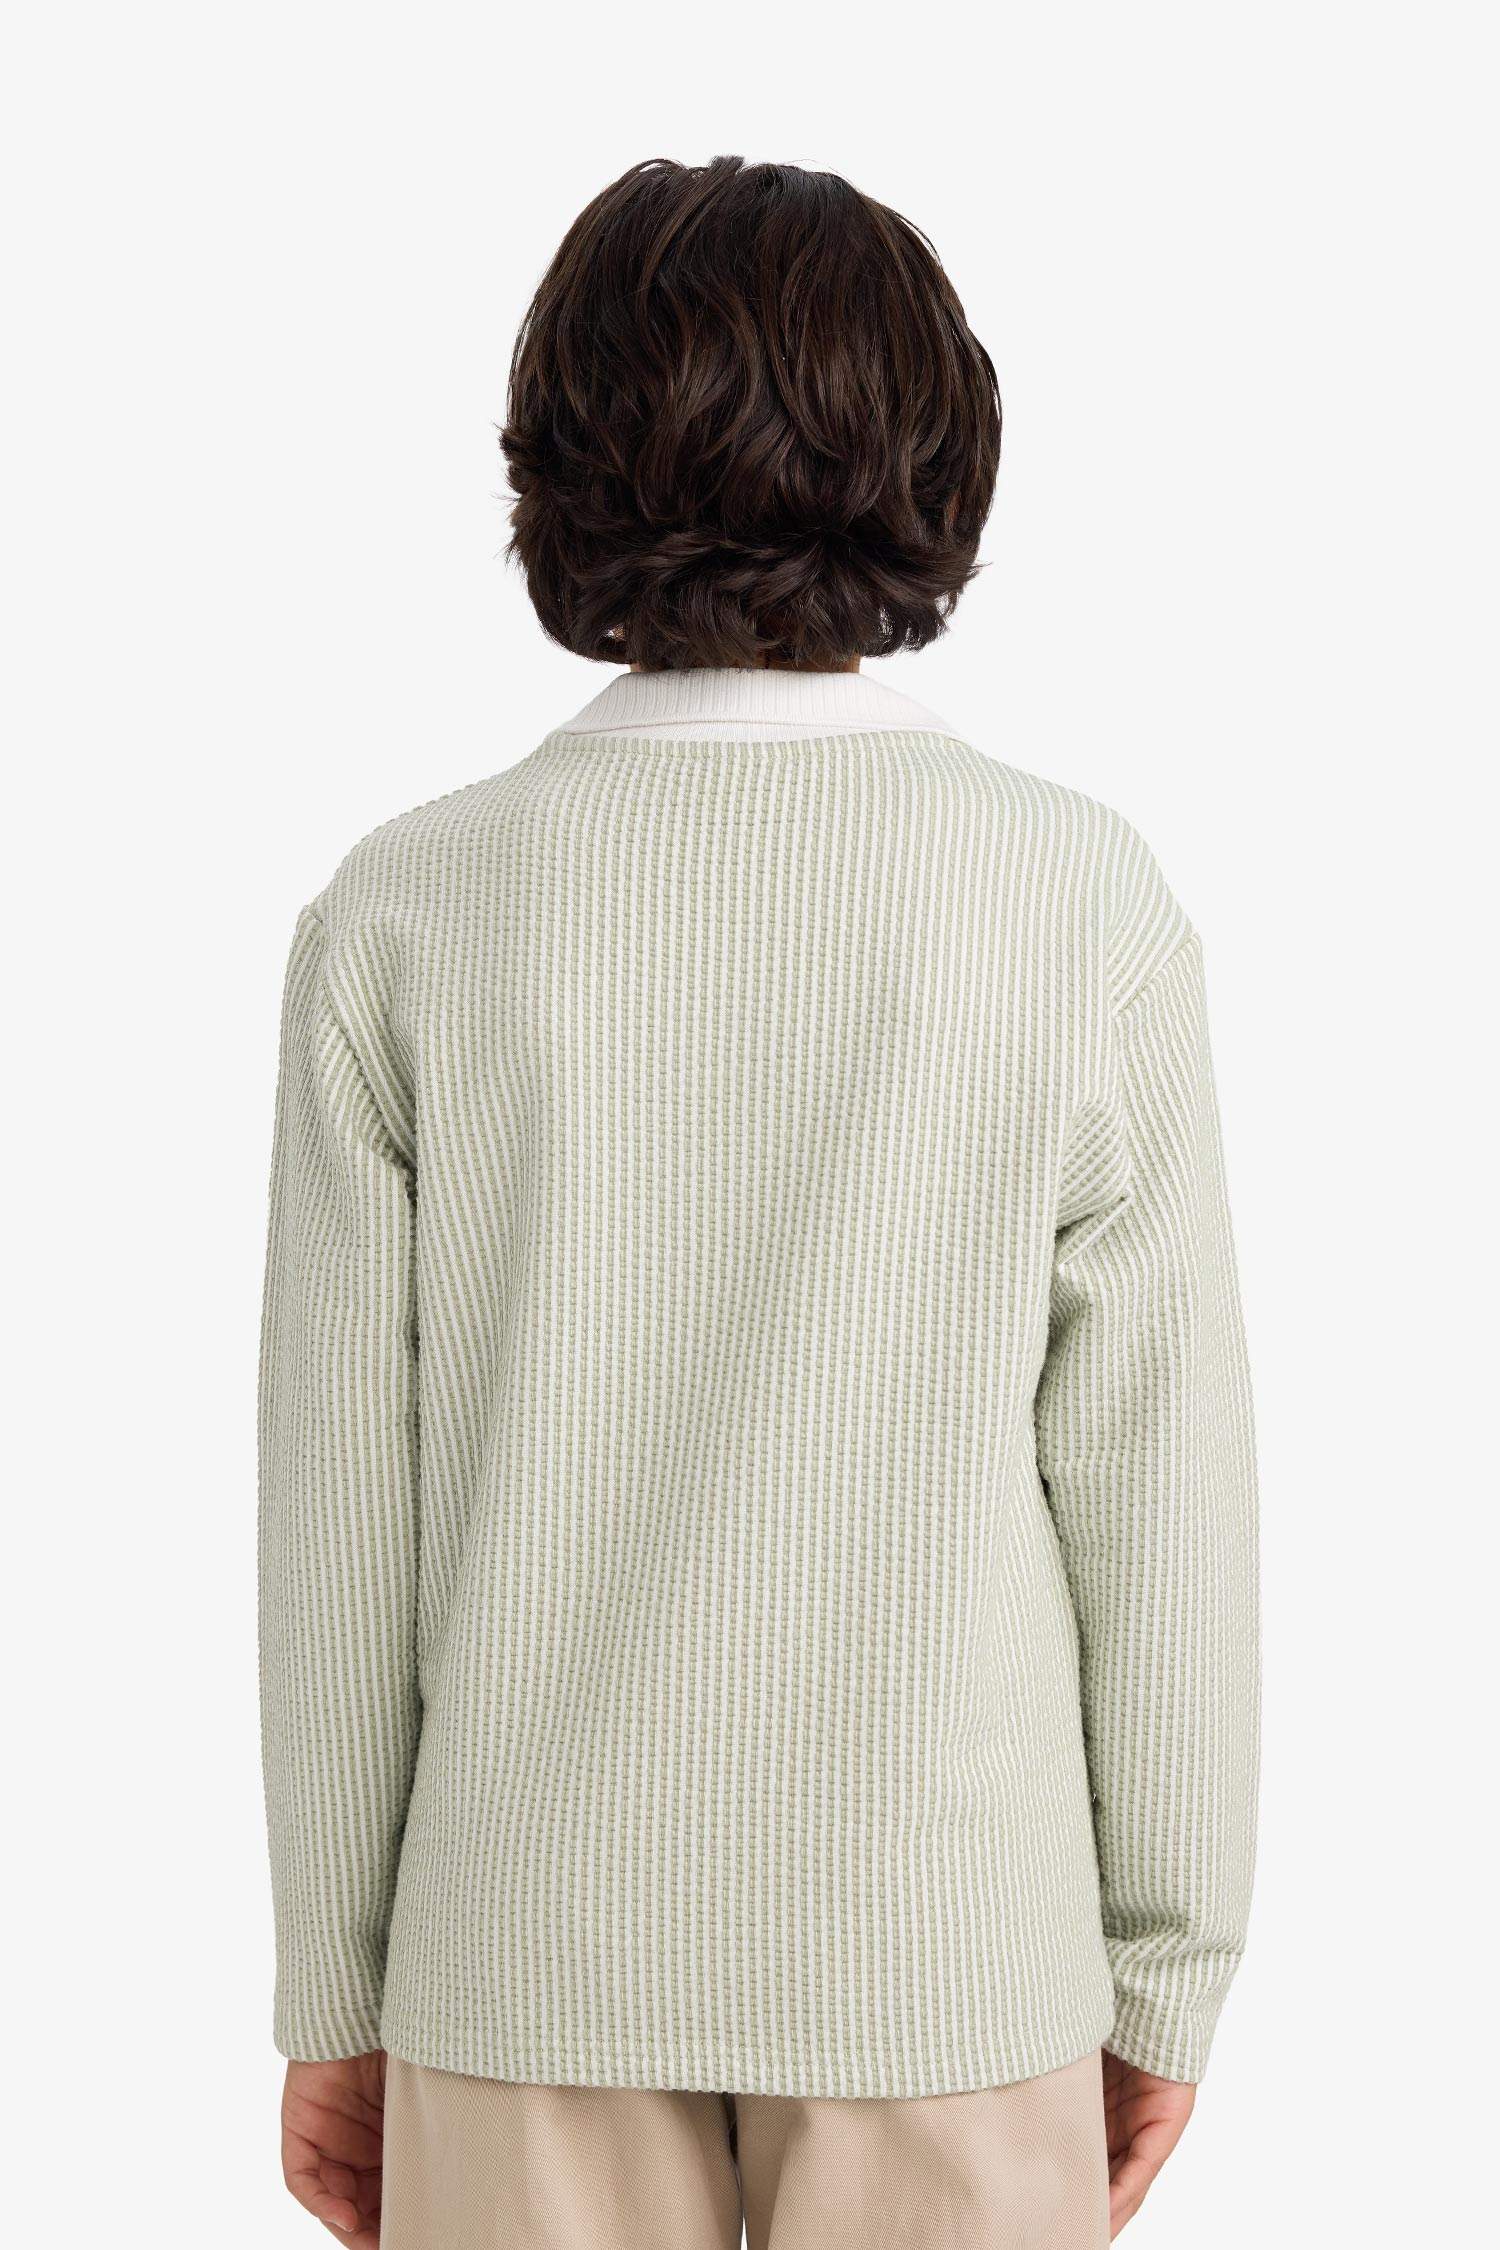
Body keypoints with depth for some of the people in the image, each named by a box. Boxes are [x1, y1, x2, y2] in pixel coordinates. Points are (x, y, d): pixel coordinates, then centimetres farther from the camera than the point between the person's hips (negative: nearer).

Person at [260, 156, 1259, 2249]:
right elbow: (1155, 1485, -8)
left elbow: (342, 1508, -6)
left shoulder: (408, 916, -10)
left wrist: (335, 1992, 6)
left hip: (537, 1927, 1)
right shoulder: (1086, 902, -12)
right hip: (945, 1938, 0)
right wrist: (1170, 1968, 5)